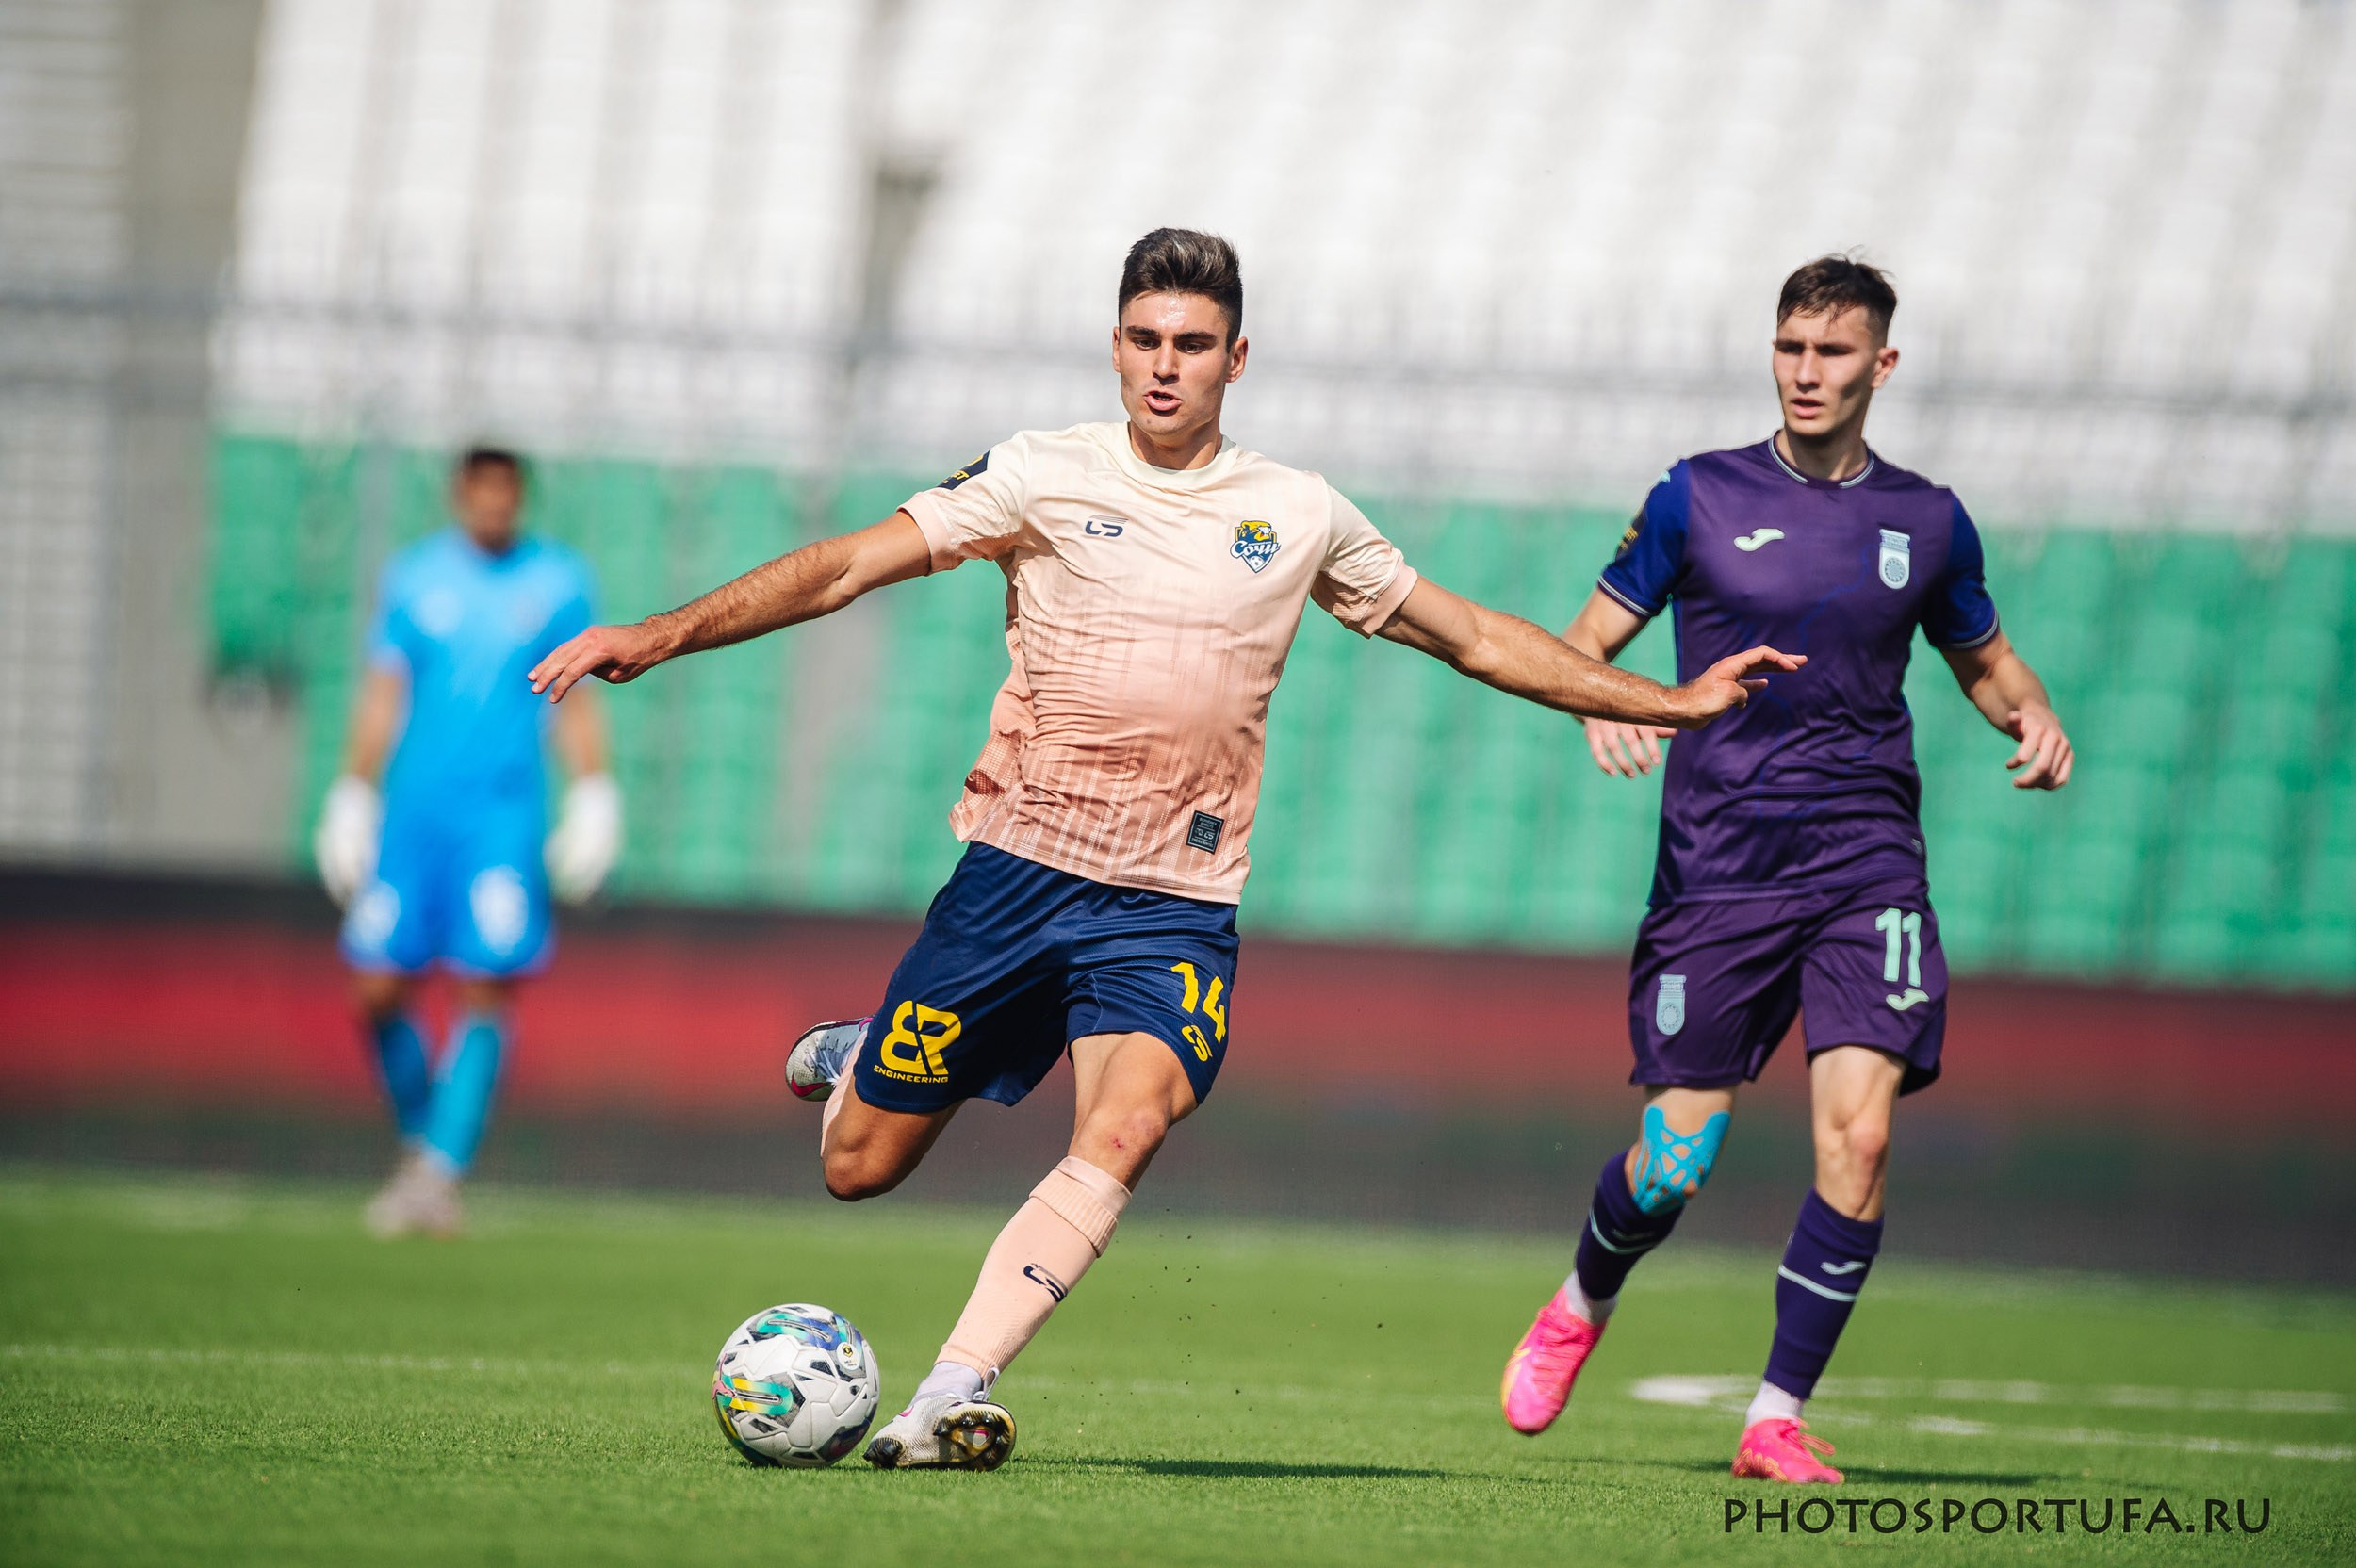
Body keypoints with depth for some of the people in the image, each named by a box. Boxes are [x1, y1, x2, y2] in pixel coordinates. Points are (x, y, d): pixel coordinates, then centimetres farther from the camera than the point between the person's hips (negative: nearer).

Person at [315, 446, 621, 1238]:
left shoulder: (558, 581, 6)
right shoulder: (412, 577, 9)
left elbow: (577, 704, 10)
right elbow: (382, 696, 13)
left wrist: (593, 797, 2)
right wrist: (352, 795, 8)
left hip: (507, 813, -1)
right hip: (414, 810, 1)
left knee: (488, 989, -12)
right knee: (377, 989, -4)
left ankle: (440, 1171, -10)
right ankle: (420, 1140, 18)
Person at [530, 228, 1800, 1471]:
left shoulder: (1299, 517, 8)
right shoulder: (1041, 478, 1)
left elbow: (1474, 638, 18)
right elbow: (844, 568, -3)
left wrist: (1670, 702, 18)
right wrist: (663, 635, -14)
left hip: (1175, 906, 1)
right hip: (1016, 867, -1)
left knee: (1127, 1127, -27)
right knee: (860, 1169, 3)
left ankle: (953, 1397, -30)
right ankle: (854, 1058, 41)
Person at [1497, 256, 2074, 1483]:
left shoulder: (1927, 521, 9)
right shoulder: (1699, 498, 2)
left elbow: (1984, 659, 23)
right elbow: (1584, 642, 5)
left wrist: (2032, 717, 1)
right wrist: (1603, 706, -18)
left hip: (1868, 864, 1)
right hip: (1717, 865, -1)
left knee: (1858, 1130, -16)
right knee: (1676, 1159, -2)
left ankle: (1779, 1417, -6)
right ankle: (1582, 1306, 32)